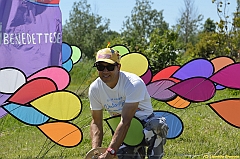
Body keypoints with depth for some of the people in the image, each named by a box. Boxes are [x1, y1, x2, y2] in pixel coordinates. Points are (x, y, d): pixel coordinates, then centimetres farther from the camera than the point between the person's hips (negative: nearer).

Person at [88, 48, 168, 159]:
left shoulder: (134, 84, -26)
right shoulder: (94, 89, -8)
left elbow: (125, 121, -32)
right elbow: (96, 123, -1)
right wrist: (95, 150, -18)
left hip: (145, 124, -4)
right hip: (122, 131, 4)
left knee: (157, 126, -38)